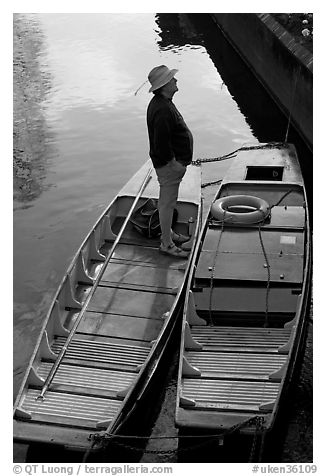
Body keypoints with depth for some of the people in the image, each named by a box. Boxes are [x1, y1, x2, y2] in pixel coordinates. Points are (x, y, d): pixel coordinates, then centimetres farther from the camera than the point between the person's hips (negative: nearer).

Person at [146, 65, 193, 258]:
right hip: (169, 164, -11)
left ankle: (168, 232, 38)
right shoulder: (162, 110, -27)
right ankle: (166, 243, 11)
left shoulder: (162, 103, 9)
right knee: (167, 202, 0)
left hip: (172, 161, 11)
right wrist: (175, 162, -20)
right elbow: (161, 143, -29)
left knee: (168, 200, 22)